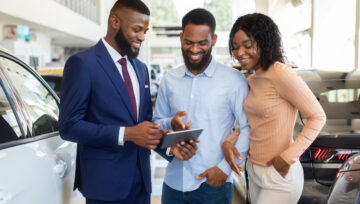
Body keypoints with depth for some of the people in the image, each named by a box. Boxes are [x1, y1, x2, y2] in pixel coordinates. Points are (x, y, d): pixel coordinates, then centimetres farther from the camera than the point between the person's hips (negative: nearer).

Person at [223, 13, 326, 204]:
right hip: (254, 172, 8)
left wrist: (288, 156, -18)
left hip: (279, 176, -7)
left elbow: (318, 116, -14)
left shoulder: (281, 73, -17)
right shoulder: (252, 80, 7)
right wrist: (228, 141, -2)